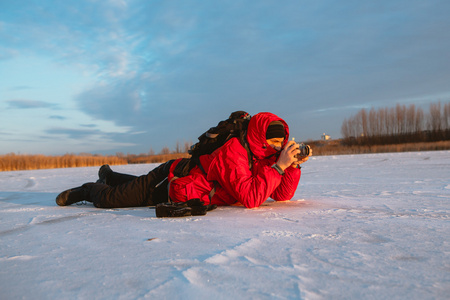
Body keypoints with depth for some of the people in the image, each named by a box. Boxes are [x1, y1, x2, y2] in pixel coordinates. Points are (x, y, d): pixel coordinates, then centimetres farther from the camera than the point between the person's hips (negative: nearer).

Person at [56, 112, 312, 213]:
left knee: (140, 186, 34)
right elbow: (251, 199, -43)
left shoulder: (266, 157, -8)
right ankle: (88, 189, 33)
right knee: (107, 199, 1)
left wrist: (294, 165, -23)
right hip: (169, 181, -8)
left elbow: (283, 195, -9)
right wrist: (278, 166, -41)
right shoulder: (234, 153, -35)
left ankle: (108, 175, 59)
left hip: (187, 176, 8)